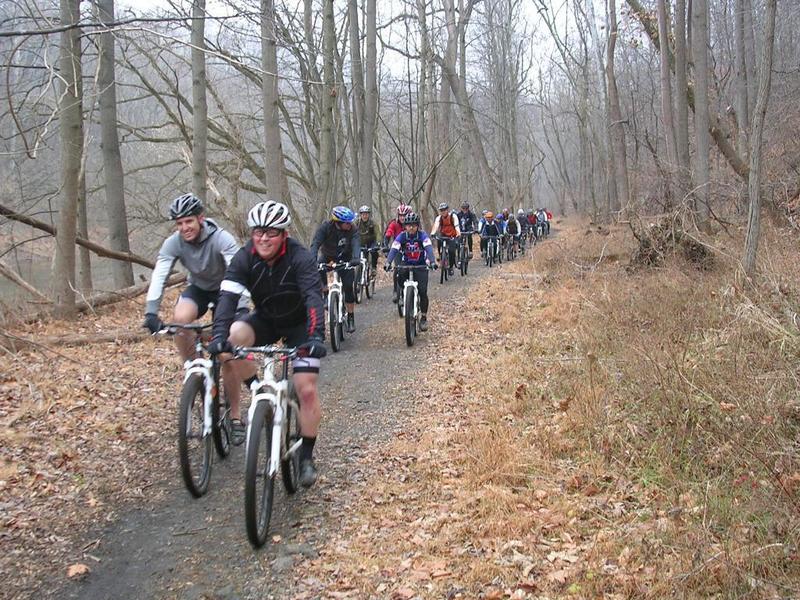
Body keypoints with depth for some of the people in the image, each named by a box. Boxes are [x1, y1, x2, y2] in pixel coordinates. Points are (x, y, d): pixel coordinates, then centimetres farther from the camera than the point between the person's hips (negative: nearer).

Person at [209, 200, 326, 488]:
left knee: (306, 390, -13)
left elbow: (314, 299, -39)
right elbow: (228, 297, -30)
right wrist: (219, 335, -47)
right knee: (235, 336, -30)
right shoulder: (244, 258, -19)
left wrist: (316, 337, -54)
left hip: (299, 324, -2)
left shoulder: (301, 258, -27)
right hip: (265, 320, 3)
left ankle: (306, 456, 4)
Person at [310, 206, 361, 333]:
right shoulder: (325, 227, -27)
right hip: (327, 255, 0)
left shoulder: (353, 229, -23)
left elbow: (356, 244, -36)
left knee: (348, 286, -11)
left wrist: (356, 258, -56)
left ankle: (351, 318, 0)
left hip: (345, 257, 0)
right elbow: (315, 244, -36)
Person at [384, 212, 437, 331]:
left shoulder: (422, 235, -17)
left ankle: (424, 317, 0)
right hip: (406, 264, 3)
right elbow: (394, 249, -25)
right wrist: (388, 262, -43)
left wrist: (432, 261, -49)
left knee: (422, 291, -13)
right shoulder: (402, 236, -13)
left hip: (421, 265, -3)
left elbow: (429, 248, -31)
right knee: (400, 279, -23)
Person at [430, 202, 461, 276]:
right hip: (443, 235, 3)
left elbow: (456, 226, -31)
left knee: (451, 250, -21)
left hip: (453, 236, -3)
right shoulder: (439, 218, -11)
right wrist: (432, 233, -49)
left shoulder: (453, 216, -17)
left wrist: (458, 234, -51)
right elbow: (436, 225, -29)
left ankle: (451, 266, -4)